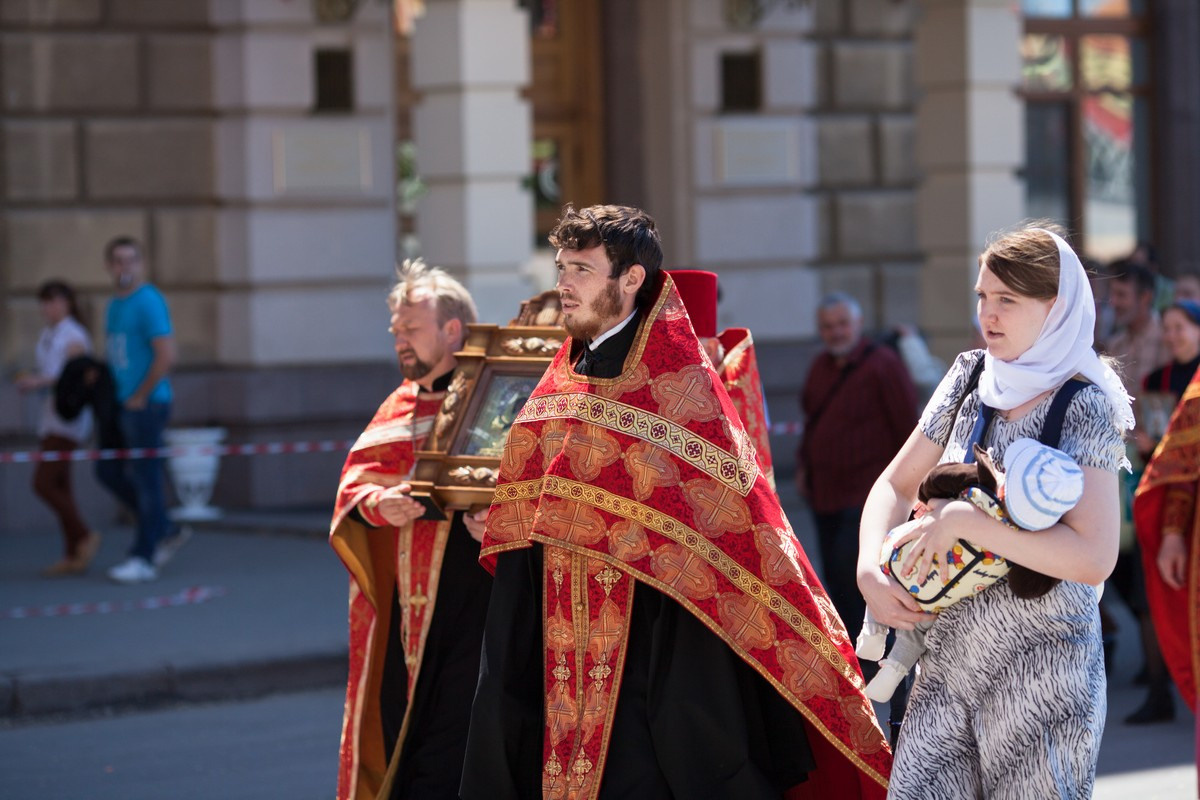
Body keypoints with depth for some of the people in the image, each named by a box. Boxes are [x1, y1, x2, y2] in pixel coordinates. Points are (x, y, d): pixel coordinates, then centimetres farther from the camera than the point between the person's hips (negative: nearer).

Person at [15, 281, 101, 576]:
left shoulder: (73, 336, -11)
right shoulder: (46, 336, 13)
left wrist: (39, 382, -23)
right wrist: (30, 382, 0)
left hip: (69, 419, -9)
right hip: (51, 418, 9)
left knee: (43, 484, -13)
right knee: (59, 487, 7)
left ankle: (84, 537, 0)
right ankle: (73, 557, 9)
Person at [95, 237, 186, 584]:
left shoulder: (148, 301, -12)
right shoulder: (115, 305, 15)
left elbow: (166, 355, -18)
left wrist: (140, 397, -14)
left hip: (147, 405, -9)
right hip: (122, 404, 10)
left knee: (146, 478, -3)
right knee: (108, 471, 12)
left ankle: (144, 558, 4)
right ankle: (165, 532, 21)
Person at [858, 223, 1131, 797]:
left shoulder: (1084, 405, -11)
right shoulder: (971, 378, 7)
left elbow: (1094, 558, -22)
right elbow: (896, 485, 15)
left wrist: (964, 522, -21)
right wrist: (870, 571, -4)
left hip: (1040, 667, -5)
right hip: (950, 655, 5)